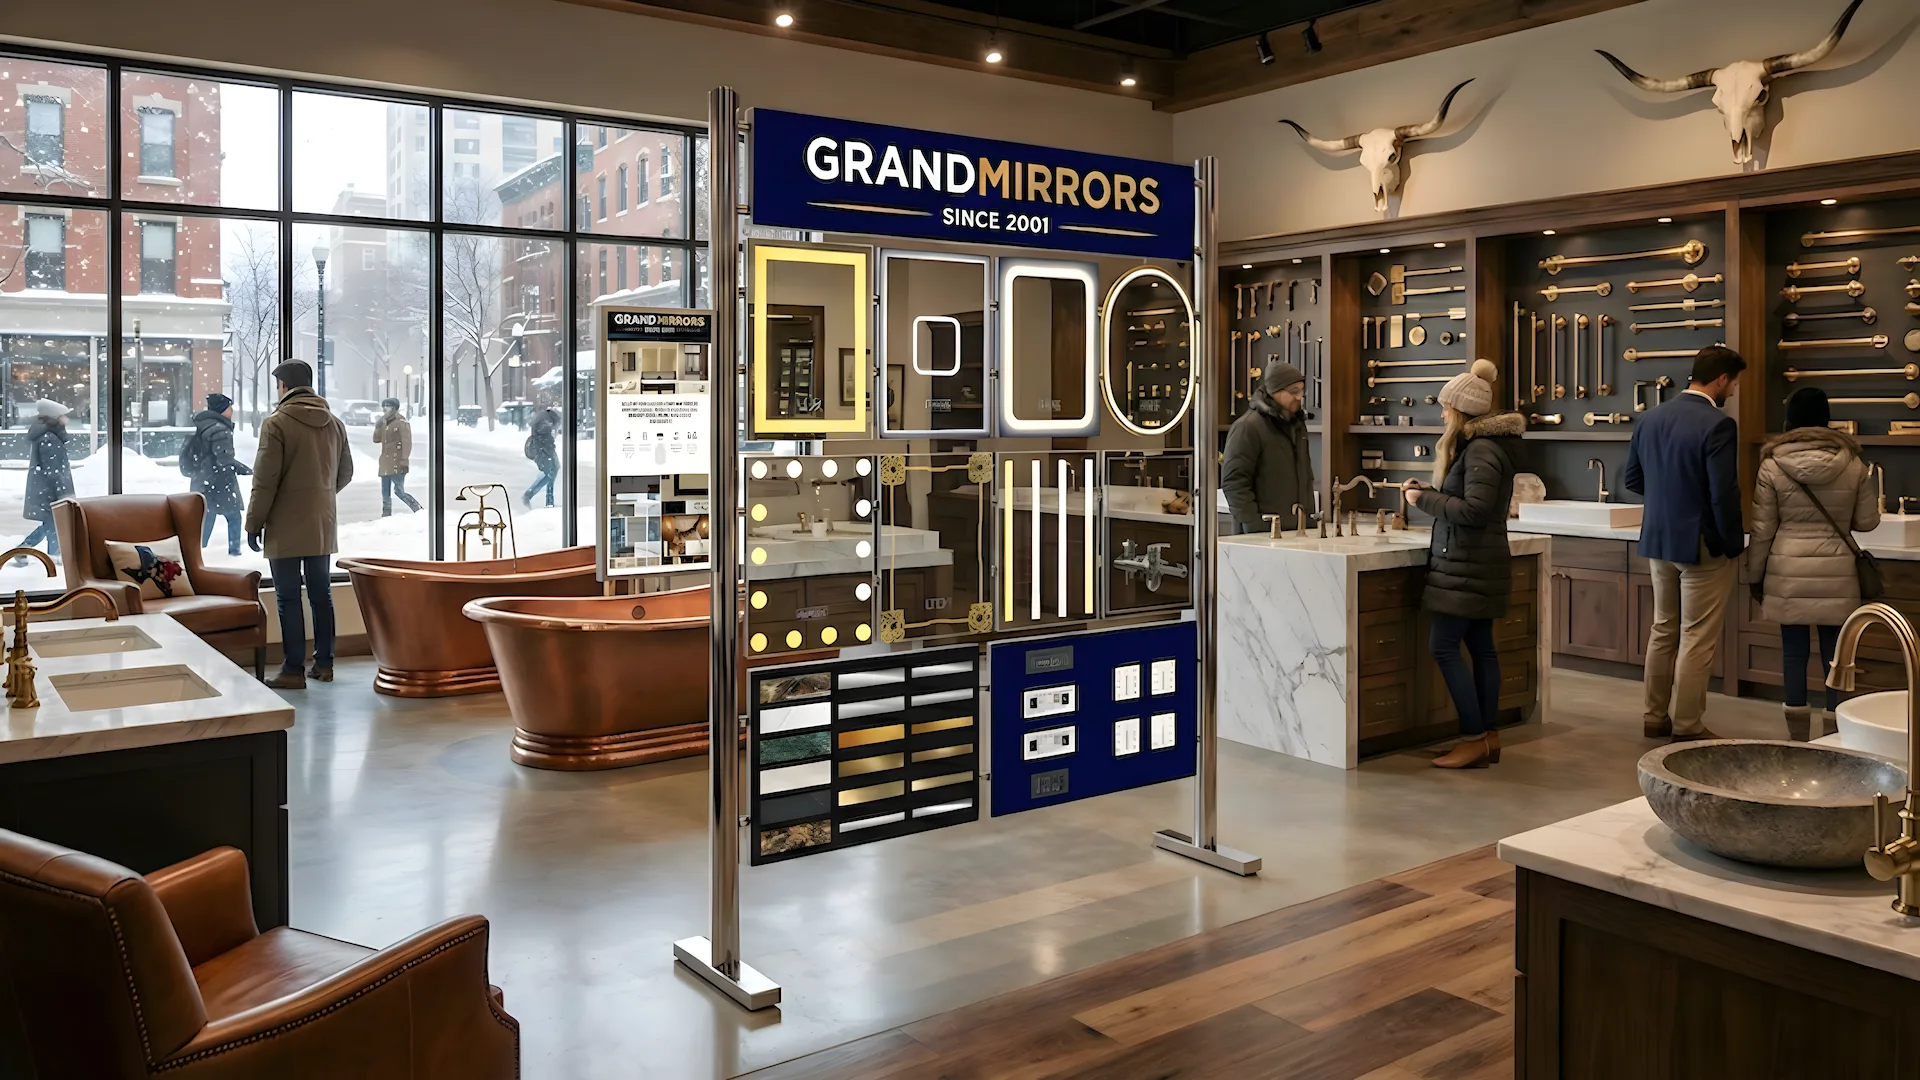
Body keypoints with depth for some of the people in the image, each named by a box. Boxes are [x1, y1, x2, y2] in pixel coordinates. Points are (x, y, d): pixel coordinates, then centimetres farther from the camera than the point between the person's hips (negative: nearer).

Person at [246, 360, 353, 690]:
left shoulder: (277, 423, -11)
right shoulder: (334, 423, 7)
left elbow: (265, 481, -13)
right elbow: (345, 473, 15)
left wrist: (253, 524, -6)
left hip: (286, 528, -6)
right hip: (323, 525, 6)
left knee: (288, 598, -1)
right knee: (321, 593, 12)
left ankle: (293, 670, 1)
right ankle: (324, 663, 18)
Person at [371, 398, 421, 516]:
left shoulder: (402, 422, -8)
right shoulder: (385, 423, 17)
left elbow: (407, 443, -14)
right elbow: (376, 439, 18)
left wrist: (404, 461, -22)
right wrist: (378, 426, 3)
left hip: (397, 464, -8)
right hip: (385, 463, 8)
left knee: (399, 491, -14)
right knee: (385, 492, 9)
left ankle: (419, 511, -7)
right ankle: (386, 516, 15)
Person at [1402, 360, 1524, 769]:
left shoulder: (1481, 450, -17)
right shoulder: (1485, 444, 15)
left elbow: (1475, 510, -24)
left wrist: (1424, 499, -16)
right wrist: (1428, 493, 8)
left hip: (1468, 565, -10)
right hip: (1478, 562, 11)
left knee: (1443, 646, -9)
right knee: (1480, 646, 10)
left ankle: (1474, 737, -7)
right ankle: (1488, 736, 14)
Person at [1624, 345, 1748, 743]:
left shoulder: (1651, 419, 4)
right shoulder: (1718, 425, -18)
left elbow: (1633, 478, 12)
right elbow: (1725, 495, -20)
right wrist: (1734, 545, -8)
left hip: (1657, 541, 7)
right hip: (1701, 545, -7)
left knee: (1664, 630, 17)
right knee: (1698, 639, 2)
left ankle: (1655, 717, 24)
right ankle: (1687, 727, 9)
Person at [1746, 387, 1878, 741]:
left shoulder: (1772, 465, -5)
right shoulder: (1851, 463, -1)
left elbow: (1762, 529, -1)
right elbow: (1867, 521, 7)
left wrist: (1755, 575, 9)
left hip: (1788, 570, -1)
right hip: (1836, 570, 1)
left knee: (1794, 649, 6)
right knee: (1834, 649, 6)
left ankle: (1798, 729, 12)